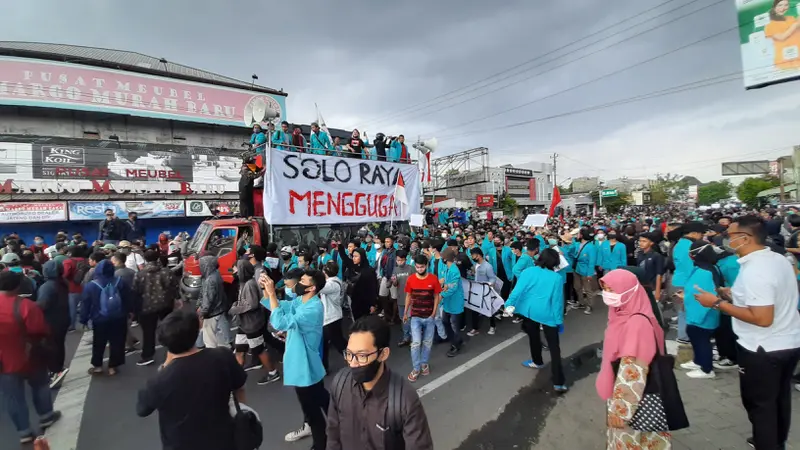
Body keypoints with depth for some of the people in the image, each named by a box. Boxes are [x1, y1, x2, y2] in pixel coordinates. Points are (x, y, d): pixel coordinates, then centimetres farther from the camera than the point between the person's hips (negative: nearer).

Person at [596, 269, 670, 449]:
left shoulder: (636, 323, -26)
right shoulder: (622, 315, 2)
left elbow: (633, 371, -26)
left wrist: (620, 409, -22)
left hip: (635, 400, -8)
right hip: (622, 392, 8)